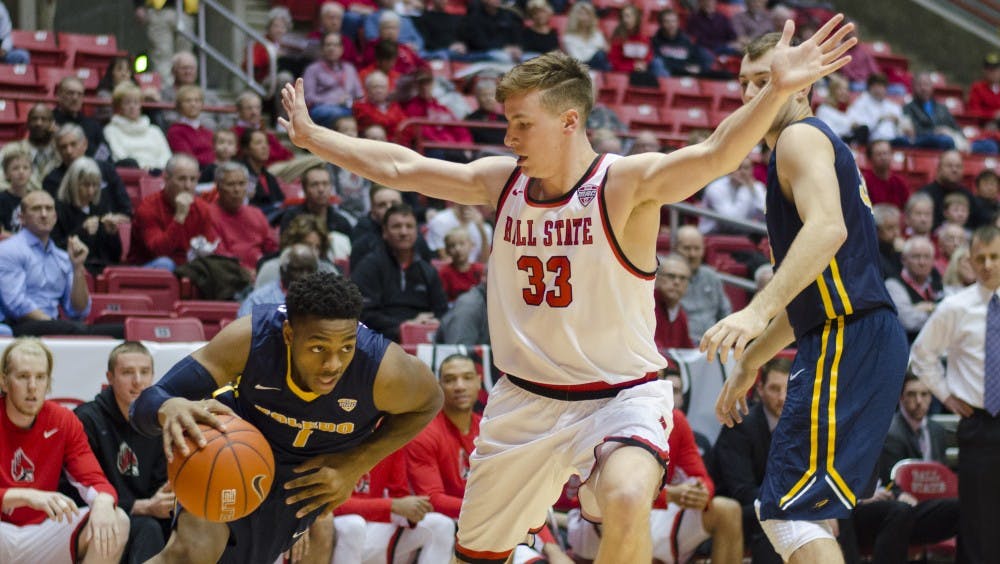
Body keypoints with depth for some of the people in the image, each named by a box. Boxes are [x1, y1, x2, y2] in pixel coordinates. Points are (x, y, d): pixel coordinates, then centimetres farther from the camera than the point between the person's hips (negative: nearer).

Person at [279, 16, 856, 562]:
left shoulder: (626, 183, -17)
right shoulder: (502, 181, -1)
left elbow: (716, 155, -34)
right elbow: (401, 168, 10)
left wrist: (778, 91, -50)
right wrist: (313, 137, 16)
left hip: (622, 395, -6)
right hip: (526, 399, 6)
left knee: (627, 499, -36)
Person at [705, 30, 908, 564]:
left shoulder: (800, 137, -5)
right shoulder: (816, 143, 26)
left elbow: (827, 228, -26)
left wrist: (757, 311, -36)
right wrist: (748, 365, 34)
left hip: (848, 340, -11)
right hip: (853, 338, 11)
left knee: (791, 512, -17)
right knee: (783, 508, 17)